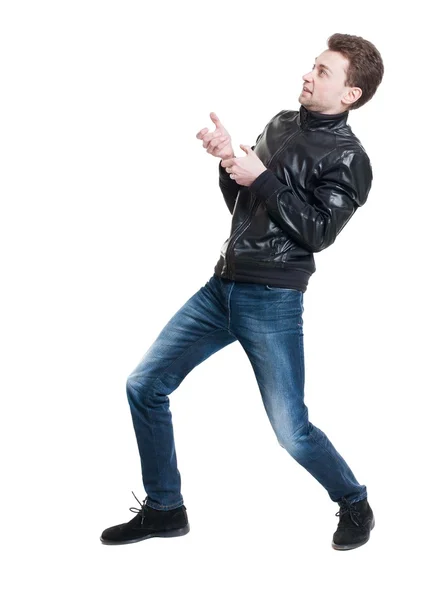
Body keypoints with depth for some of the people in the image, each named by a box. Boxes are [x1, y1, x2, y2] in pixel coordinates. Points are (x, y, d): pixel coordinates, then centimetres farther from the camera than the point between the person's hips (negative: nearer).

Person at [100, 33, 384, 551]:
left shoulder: (348, 159, -6)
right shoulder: (280, 125, 13)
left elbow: (317, 232, -16)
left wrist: (260, 177, -17)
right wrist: (228, 161, -1)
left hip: (272, 301, -7)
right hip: (221, 287, 7)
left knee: (292, 433, -6)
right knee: (143, 386, 3)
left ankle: (355, 504, 22)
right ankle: (164, 510, 17)